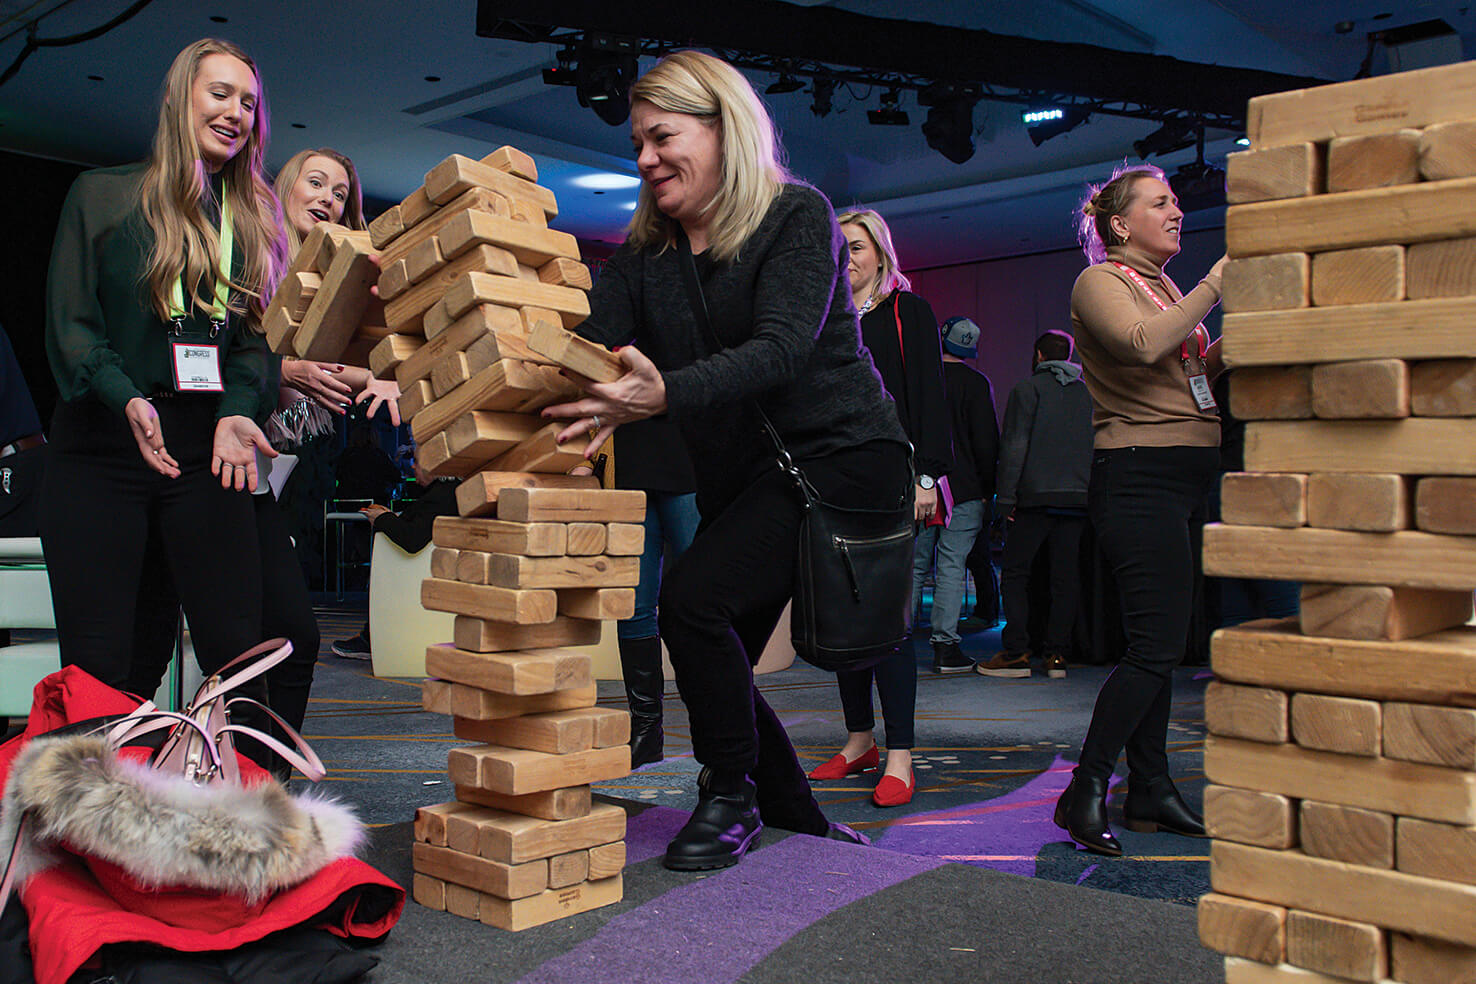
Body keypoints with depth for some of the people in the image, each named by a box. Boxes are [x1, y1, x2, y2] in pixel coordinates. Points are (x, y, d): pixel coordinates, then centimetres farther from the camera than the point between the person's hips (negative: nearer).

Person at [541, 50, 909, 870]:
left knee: (693, 598, -23)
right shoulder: (644, 255, 9)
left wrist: (664, 393, -40)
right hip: (737, 479, 7)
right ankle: (803, 825, 26)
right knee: (719, 665, 6)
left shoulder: (797, 215, -9)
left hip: (839, 455, -7)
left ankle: (731, 798, -4)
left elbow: (782, 348, -24)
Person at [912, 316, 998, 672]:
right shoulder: (976, 383, -5)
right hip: (964, 491, -3)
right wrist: (987, 489, 3)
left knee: (914, 565, 10)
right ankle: (945, 645, -4)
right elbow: (987, 442, -7)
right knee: (951, 566, -3)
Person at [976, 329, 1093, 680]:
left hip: (1038, 494, -4)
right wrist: (1089, 487, 17)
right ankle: (1057, 654, 5)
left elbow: (1014, 445, -5)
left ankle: (1016, 652, -3)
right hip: (1080, 496, 4)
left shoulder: (1028, 387, 2)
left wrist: (1006, 497, -5)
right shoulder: (1089, 391, 15)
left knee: (1016, 572, 3)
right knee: (1066, 577, 5)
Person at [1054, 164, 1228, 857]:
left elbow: (1204, 371, 23)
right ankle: (1085, 793, -5)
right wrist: (1214, 285, -17)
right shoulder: (1100, 282, -4)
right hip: (1139, 474, -9)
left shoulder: (1166, 288, 21)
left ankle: (1150, 790, 17)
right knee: (1157, 643, -12)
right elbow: (1144, 343, -24)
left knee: (1158, 642, 10)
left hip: (1187, 476, 9)